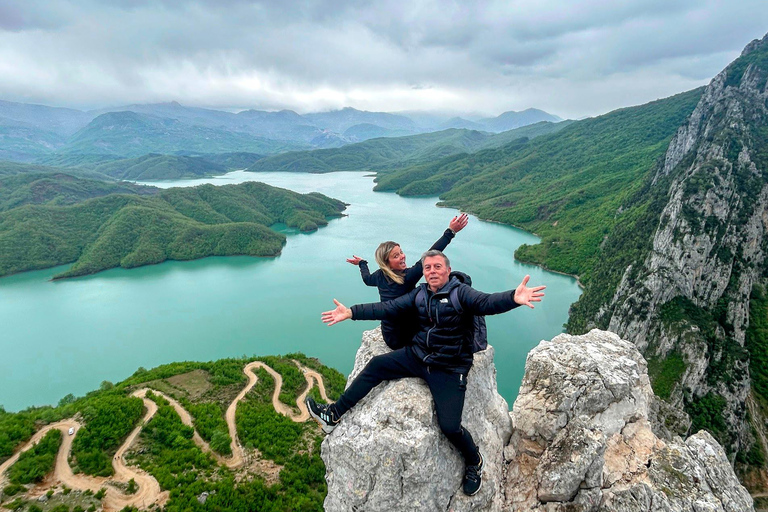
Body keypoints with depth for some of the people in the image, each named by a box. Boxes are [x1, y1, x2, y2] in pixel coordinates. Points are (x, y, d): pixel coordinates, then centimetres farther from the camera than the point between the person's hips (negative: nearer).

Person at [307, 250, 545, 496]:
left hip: (450, 368, -6)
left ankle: (474, 462, 20)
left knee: (449, 426, -15)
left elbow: (487, 302, -32)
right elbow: (387, 308, 4)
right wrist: (351, 313, -3)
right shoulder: (419, 294, 4)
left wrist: (513, 298, -54)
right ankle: (334, 415, 8)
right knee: (376, 365, -3)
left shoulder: (461, 292, -13)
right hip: (417, 356, 6)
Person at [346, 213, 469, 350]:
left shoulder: (380, 276, -4)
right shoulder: (407, 276, -26)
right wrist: (450, 232, -31)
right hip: (404, 338, -7)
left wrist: (362, 264, 40)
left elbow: (367, 279, 20)